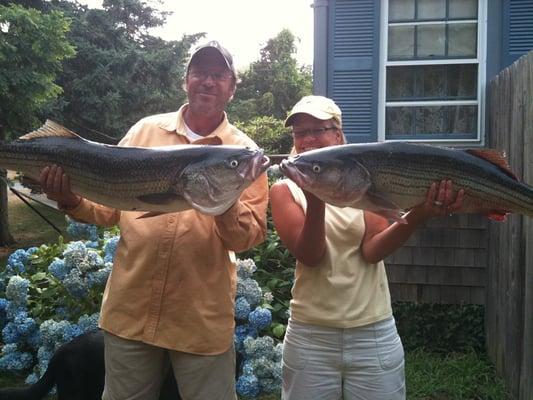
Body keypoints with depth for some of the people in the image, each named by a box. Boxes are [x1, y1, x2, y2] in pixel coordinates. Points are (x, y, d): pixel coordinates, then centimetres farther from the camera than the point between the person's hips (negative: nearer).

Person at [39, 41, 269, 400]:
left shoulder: (243, 151, -1)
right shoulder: (146, 131, 5)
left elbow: (250, 237, -6)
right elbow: (111, 206, 7)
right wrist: (72, 201, -11)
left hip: (203, 320, -2)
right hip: (131, 309, 2)